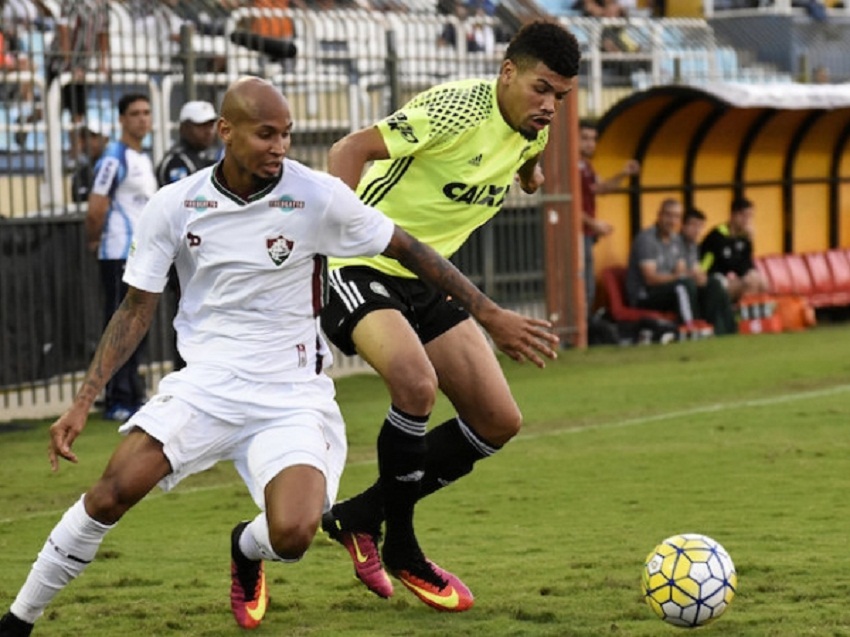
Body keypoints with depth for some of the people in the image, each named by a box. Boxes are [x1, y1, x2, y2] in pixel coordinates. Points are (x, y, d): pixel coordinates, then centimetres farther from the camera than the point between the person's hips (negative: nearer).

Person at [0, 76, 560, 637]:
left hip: (293, 394, -1)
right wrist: (83, 403, -3)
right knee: (114, 490, -21)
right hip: (208, 381, 1)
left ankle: (246, 550, 18)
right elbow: (138, 309, 4)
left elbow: (410, 251, 1)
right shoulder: (173, 206, -3)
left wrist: (492, 315, 2)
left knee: (292, 534, -23)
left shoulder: (318, 197, -9)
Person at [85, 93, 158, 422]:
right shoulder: (114, 159, -12)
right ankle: (116, 402, -4)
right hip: (120, 257, -9)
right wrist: (94, 240, -2)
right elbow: (95, 210, -16)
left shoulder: (145, 159, 17)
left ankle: (132, 396, 19)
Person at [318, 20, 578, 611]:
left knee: (499, 421, 3)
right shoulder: (457, 109, -23)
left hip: (425, 280, 9)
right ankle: (401, 549, -13)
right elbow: (349, 151, -30)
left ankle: (362, 516, 17)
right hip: (361, 270, -8)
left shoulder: (532, 130, 2)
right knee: (417, 382, -33)